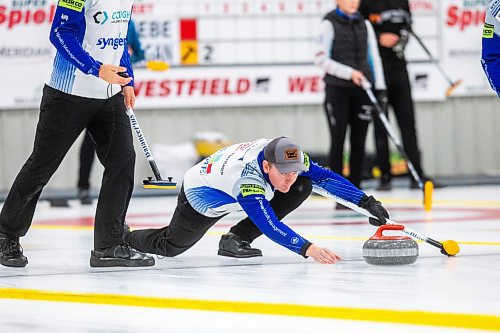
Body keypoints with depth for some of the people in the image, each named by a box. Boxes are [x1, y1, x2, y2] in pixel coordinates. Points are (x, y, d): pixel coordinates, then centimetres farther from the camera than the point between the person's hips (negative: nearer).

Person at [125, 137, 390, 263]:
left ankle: (236, 240, -5)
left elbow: (326, 177, -23)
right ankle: (121, 238, 39)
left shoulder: (288, 157, -27)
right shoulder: (247, 179, -46)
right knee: (171, 246, 9)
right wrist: (307, 249, -64)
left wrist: (366, 202, -32)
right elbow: (270, 226, -53)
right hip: (200, 198, -6)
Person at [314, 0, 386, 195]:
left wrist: (380, 87, 3)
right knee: (338, 141, -2)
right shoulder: (329, 24, -3)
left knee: (359, 143, 5)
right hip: (338, 90, -4)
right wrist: (349, 73, -16)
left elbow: (374, 57, 12)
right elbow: (321, 59, -9)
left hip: (362, 91, 4)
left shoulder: (364, 24, 11)